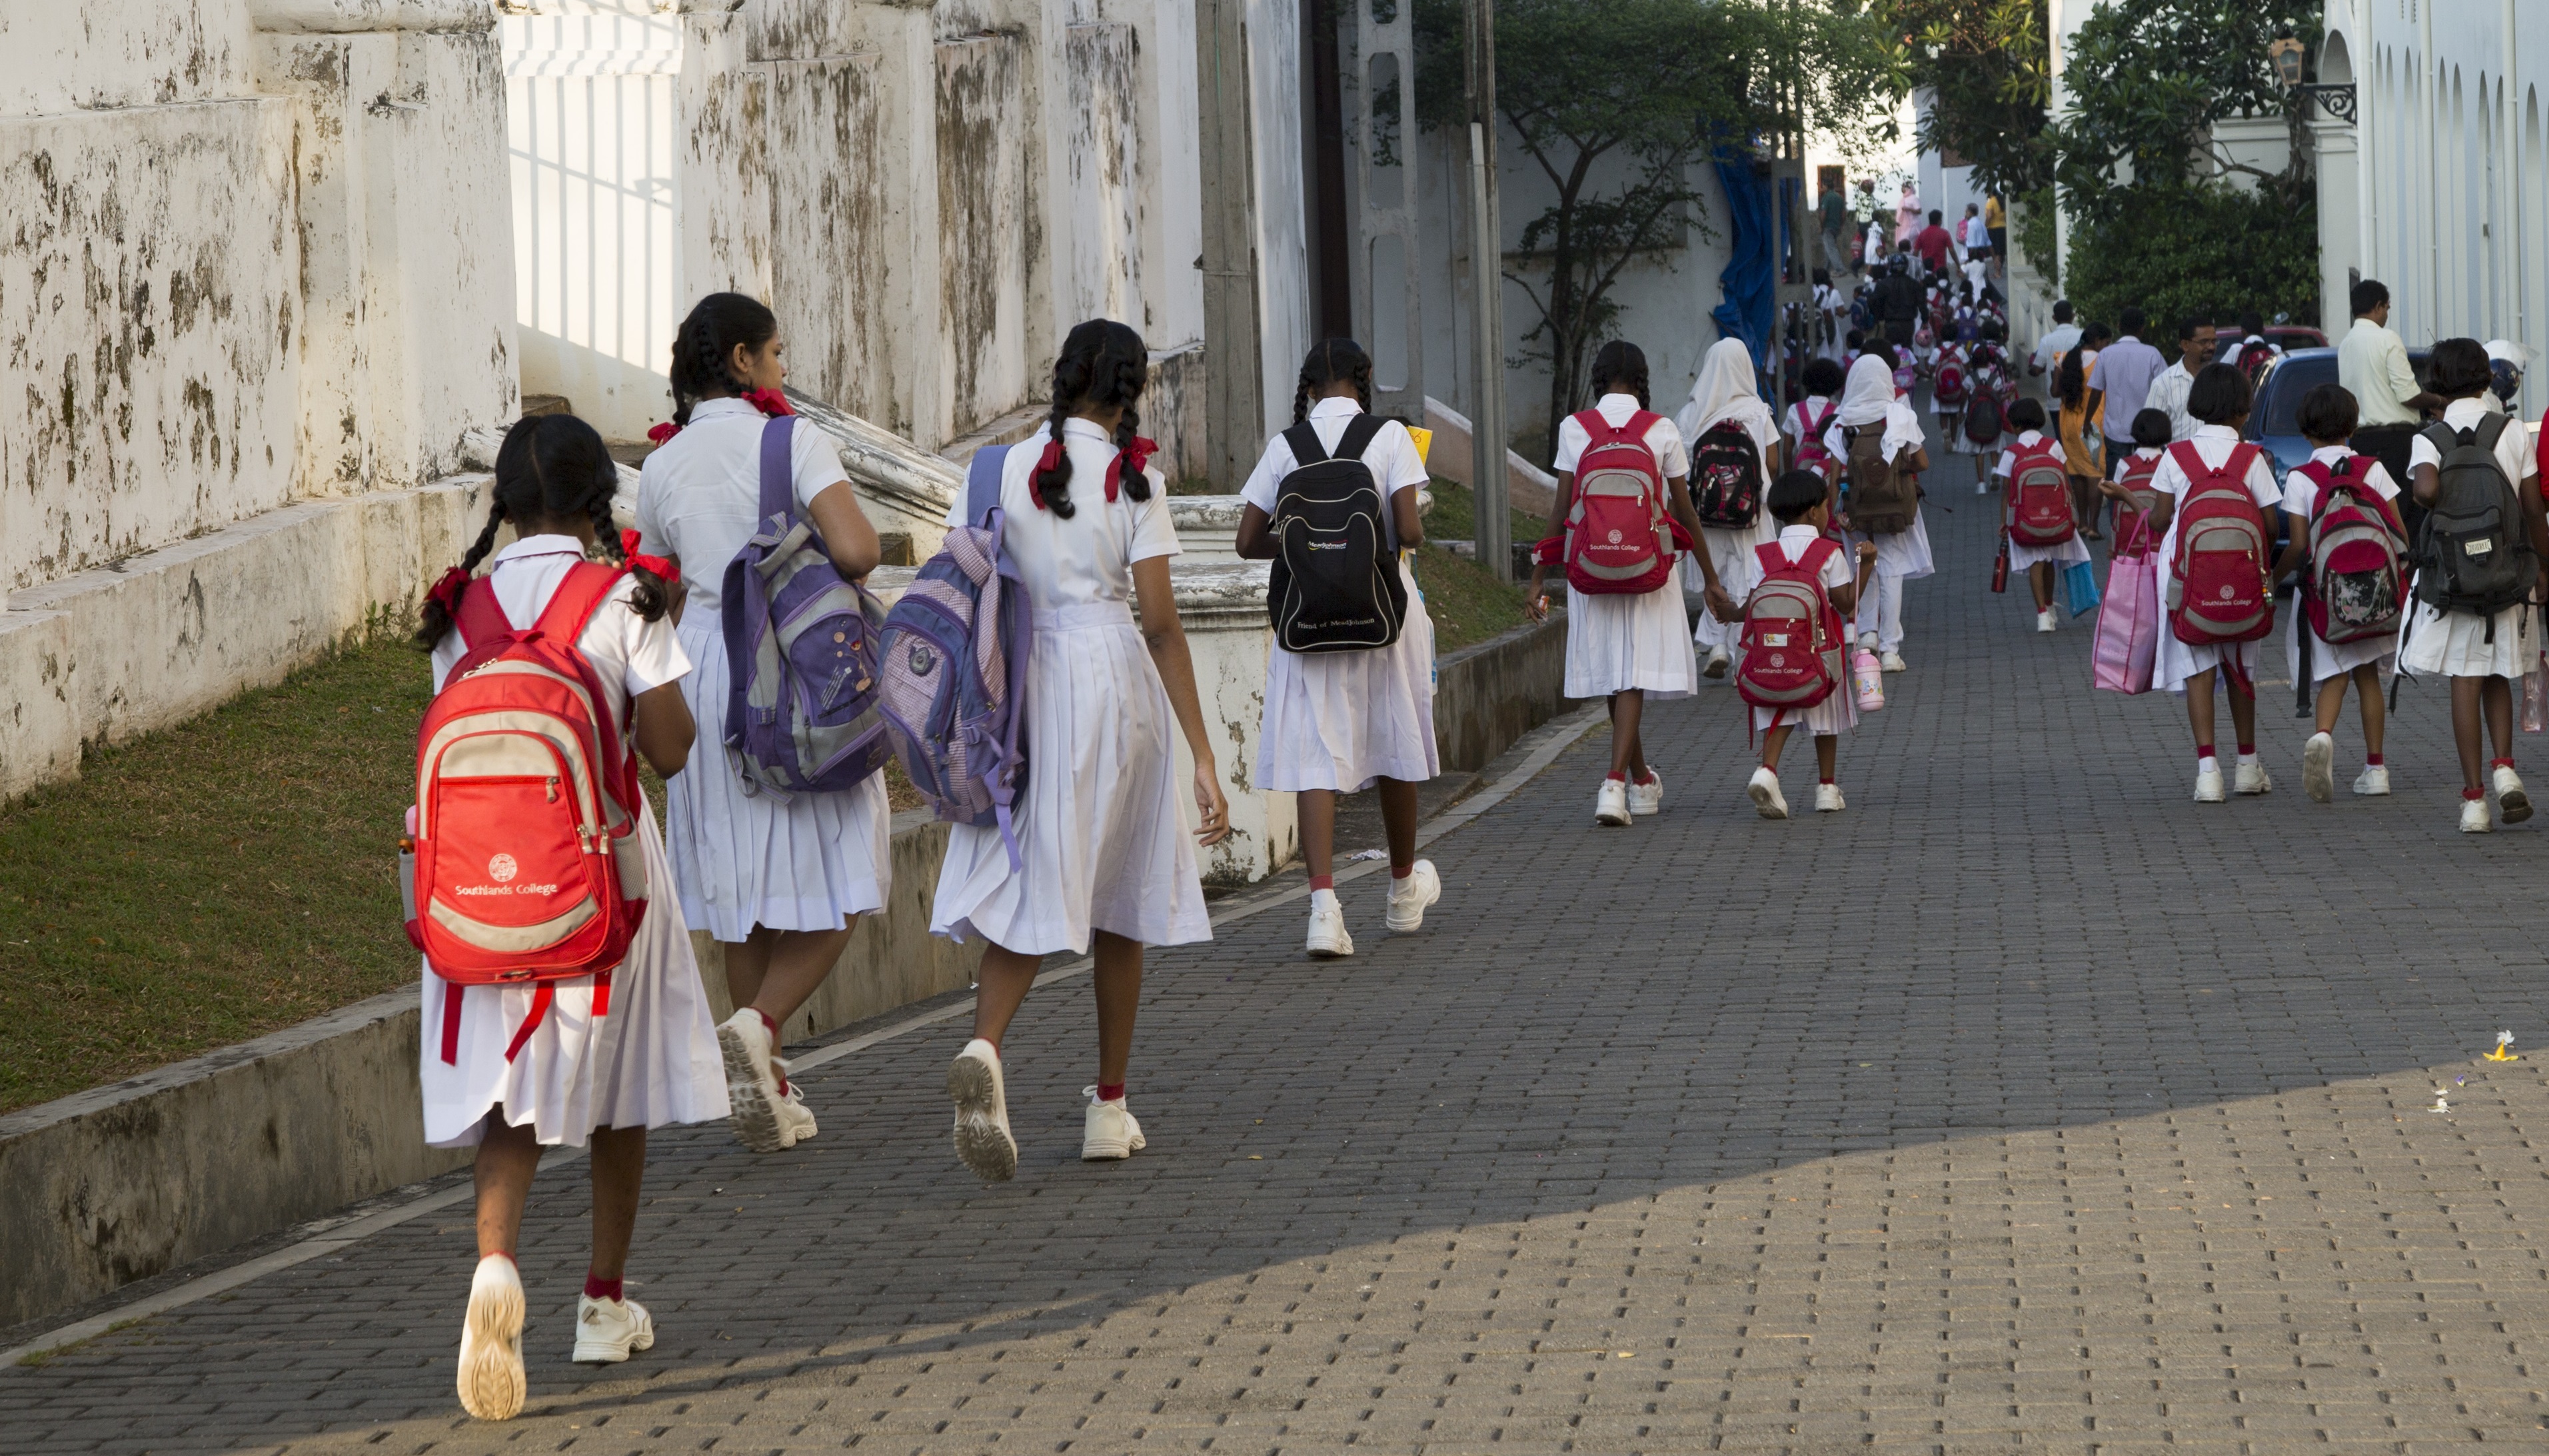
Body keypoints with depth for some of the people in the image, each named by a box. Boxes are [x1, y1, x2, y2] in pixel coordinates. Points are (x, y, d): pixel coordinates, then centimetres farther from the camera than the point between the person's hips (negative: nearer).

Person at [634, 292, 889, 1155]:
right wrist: (866, 548, 2)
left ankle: (766, 1087, 13)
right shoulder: (794, 441, -9)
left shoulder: (663, 467, 6)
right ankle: (759, 1024, -21)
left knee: (743, 886, 11)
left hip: (705, 668, 5)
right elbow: (855, 550, -21)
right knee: (834, 888, 2)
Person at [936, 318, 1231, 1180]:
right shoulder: (1135, 481, -4)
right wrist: (1203, 758, -7)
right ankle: (1109, 1109, 18)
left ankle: (984, 1051, -29)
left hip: (1022, 686, 2)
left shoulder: (1004, 471, 3)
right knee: (1120, 898, 12)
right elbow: (1162, 625, -8)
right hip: (1114, 675, -2)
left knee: (1027, 892, 1)